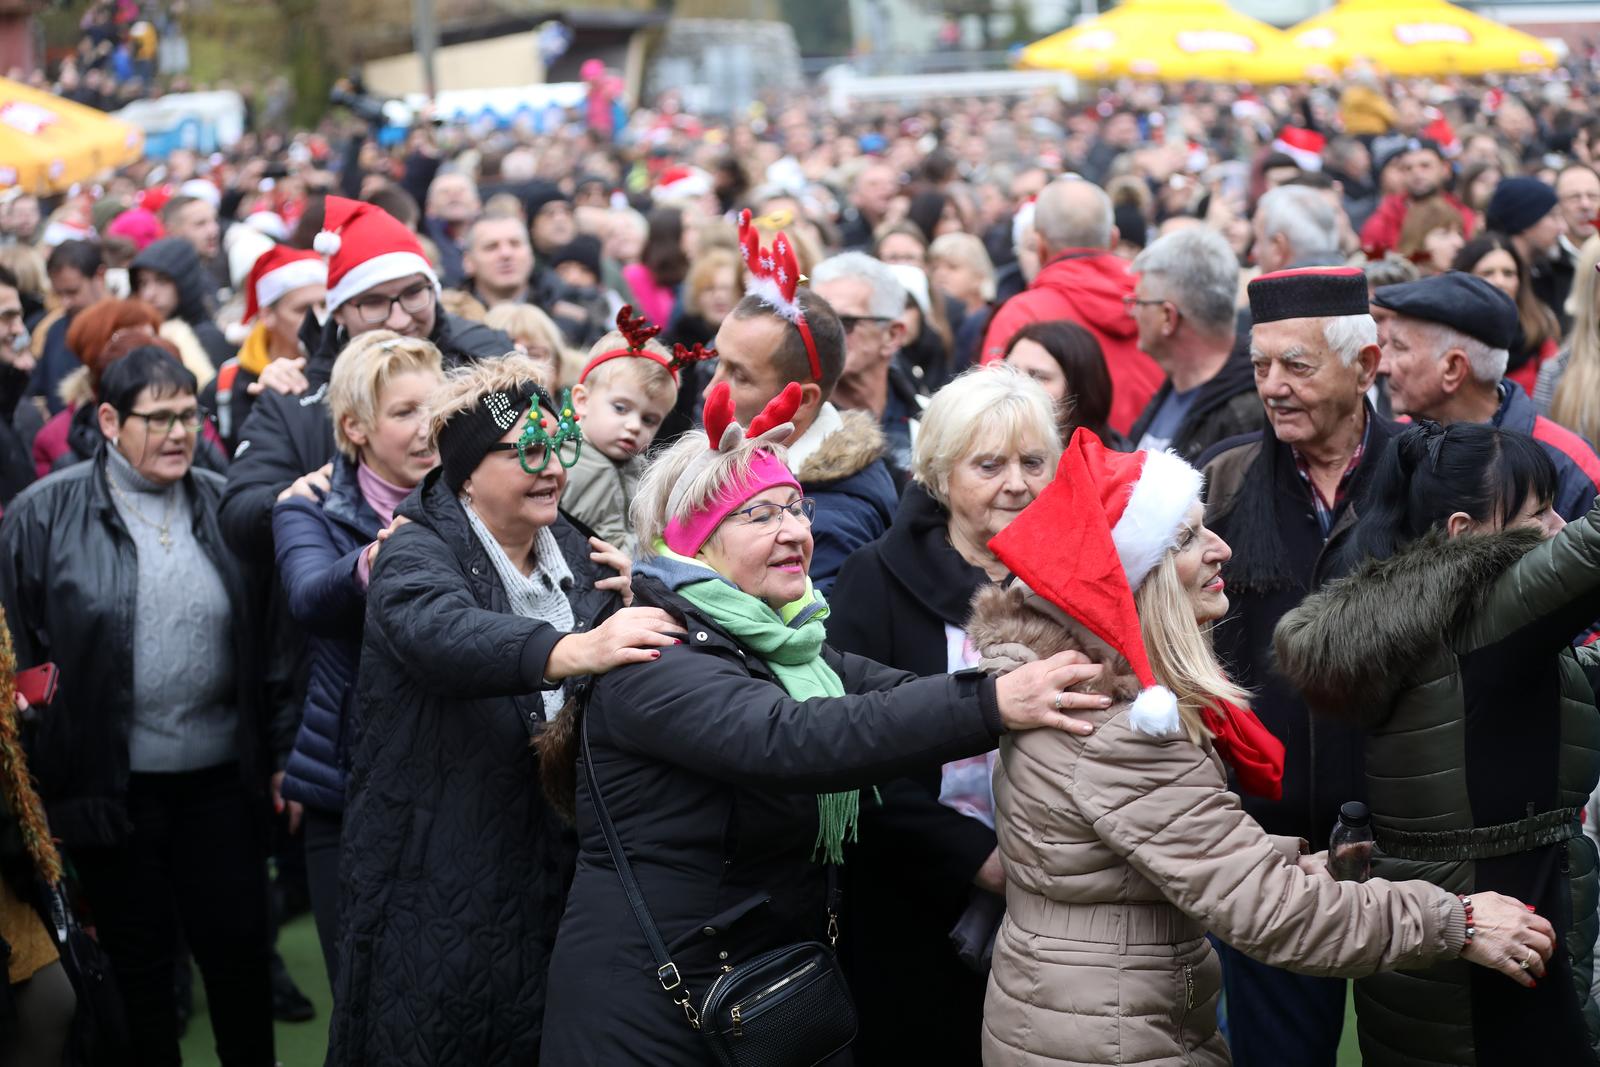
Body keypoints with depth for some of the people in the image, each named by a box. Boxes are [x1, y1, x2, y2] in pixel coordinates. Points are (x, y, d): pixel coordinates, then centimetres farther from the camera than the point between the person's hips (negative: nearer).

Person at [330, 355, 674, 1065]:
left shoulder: (576, 557, 10)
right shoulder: (417, 555, -11)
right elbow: (442, 630, -36)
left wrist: (631, 602, -3)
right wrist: (570, 650, -52)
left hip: (548, 878, 6)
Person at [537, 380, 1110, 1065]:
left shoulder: (775, 645, 10)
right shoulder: (654, 663, -19)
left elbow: (900, 693, -2)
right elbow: (795, 741, -34)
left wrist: (1033, 677, -18)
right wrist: (992, 705, -39)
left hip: (779, 992, 8)